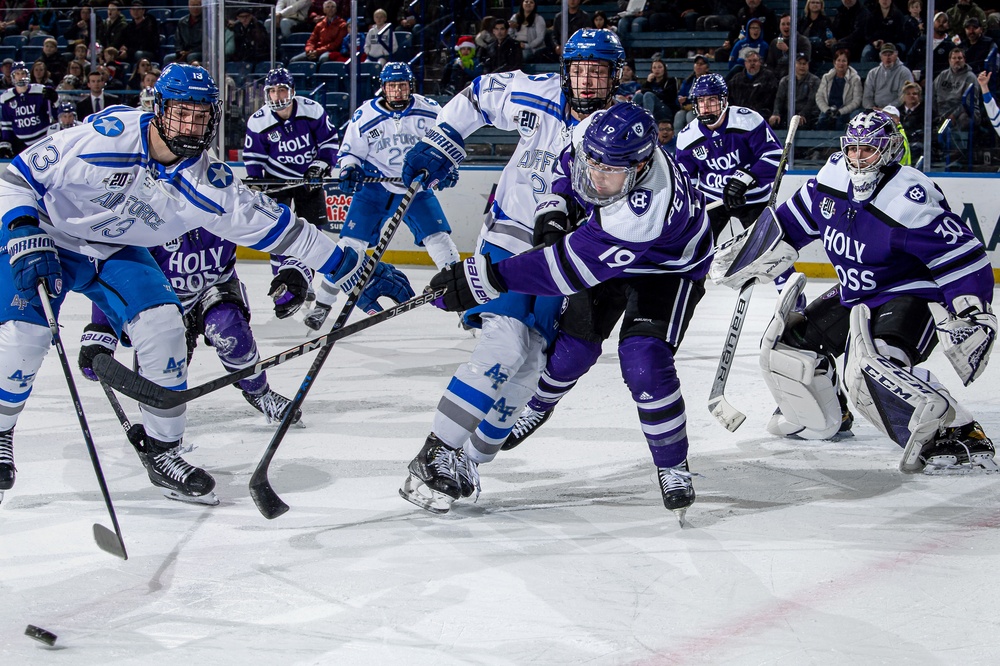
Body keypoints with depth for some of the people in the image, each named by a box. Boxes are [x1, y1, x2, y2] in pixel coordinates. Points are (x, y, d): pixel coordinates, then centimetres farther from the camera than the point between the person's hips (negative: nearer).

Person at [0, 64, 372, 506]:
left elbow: (277, 227, -11)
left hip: (116, 251, 4)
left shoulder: (209, 185, -17)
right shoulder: (108, 136, -29)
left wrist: (355, 270, -12)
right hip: (47, 236, -4)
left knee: (162, 323, -14)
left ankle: (162, 451, 2)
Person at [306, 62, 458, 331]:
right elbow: (350, 151, 0)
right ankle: (323, 303, -2)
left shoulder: (428, 111, -9)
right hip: (374, 187, -1)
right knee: (351, 242, -9)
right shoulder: (365, 115, -9)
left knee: (438, 238, -8)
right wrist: (348, 170, -20)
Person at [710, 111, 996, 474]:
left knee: (870, 369, -34)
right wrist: (752, 257, 15)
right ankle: (823, 420, 36)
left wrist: (973, 314, -35)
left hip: (910, 295, -9)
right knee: (787, 342, 10)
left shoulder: (910, 199, -26)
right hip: (854, 295, 9)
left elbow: (963, 257, -27)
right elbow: (793, 222, 14)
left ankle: (963, 438, -35)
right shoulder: (833, 178, -4)